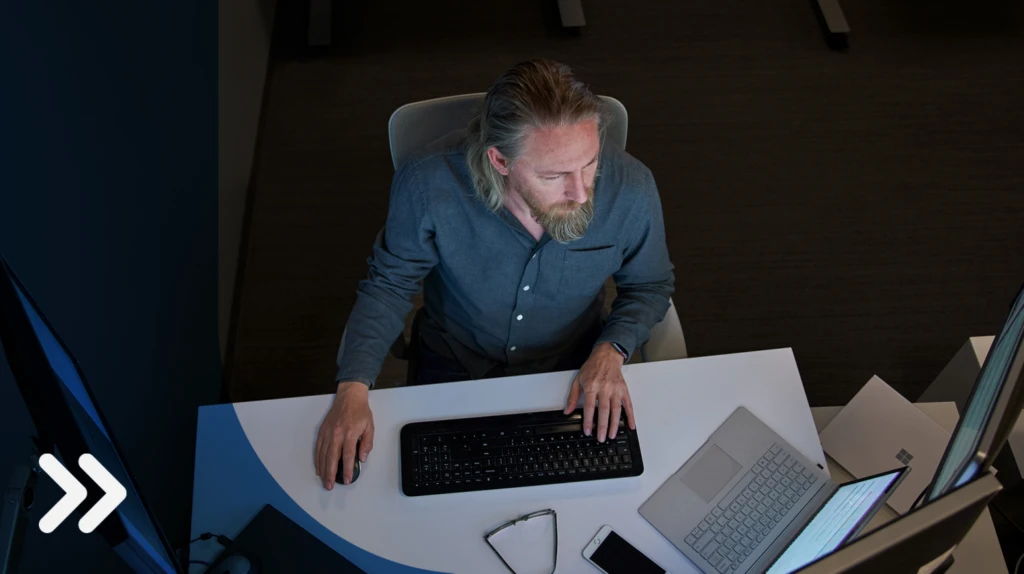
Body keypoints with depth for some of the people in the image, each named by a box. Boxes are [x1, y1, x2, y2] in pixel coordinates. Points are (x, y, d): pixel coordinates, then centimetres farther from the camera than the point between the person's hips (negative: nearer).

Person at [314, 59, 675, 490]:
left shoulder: (631, 188, -26)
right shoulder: (427, 183, -29)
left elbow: (651, 286, -4)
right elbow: (389, 284, -10)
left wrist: (611, 352, -21)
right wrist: (353, 387, -21)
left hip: (573, 370, 1)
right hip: (454, 368, 0)